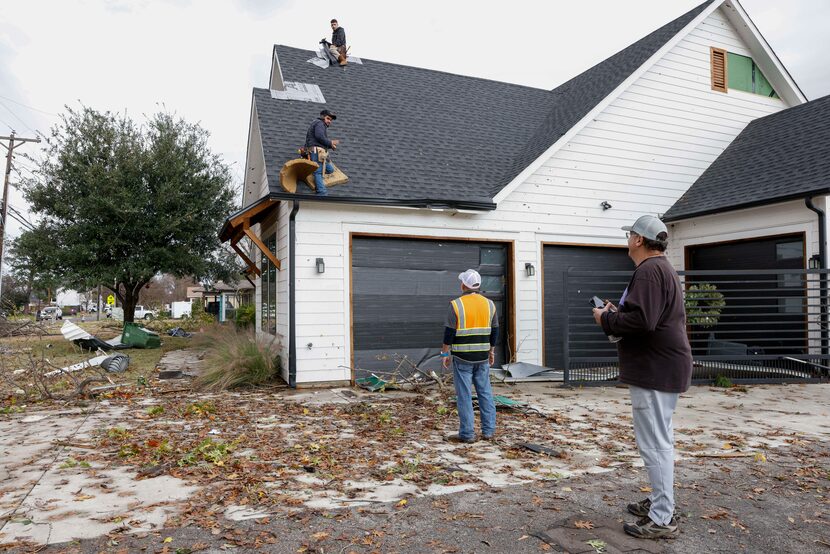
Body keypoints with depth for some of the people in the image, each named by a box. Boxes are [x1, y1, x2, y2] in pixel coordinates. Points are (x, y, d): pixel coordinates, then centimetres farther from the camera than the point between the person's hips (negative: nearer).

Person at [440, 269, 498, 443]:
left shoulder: (456, 305, -11)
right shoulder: (489, 304, 3)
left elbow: (449, 332, -11)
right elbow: (494, 331, 9)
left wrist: (445, 354, -2)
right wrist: (491, 351, 20)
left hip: (462, 357, -4)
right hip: (482, 357, 4)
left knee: (464, 395, 2)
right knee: (485, 392, 13)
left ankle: (467, 434, 6)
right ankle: (489, 431, 16)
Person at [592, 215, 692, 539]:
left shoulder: (649, 271, -17)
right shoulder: (661, 268, 18)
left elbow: (641, 320, -29)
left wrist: (606, 319, -14)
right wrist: (617, 312, 11)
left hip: (655, 370, -11)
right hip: (660, 368, 11)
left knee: (654, 443, -4)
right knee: (659, 441, 19)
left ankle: (662, 520, 4)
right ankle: (660, 503, 32)